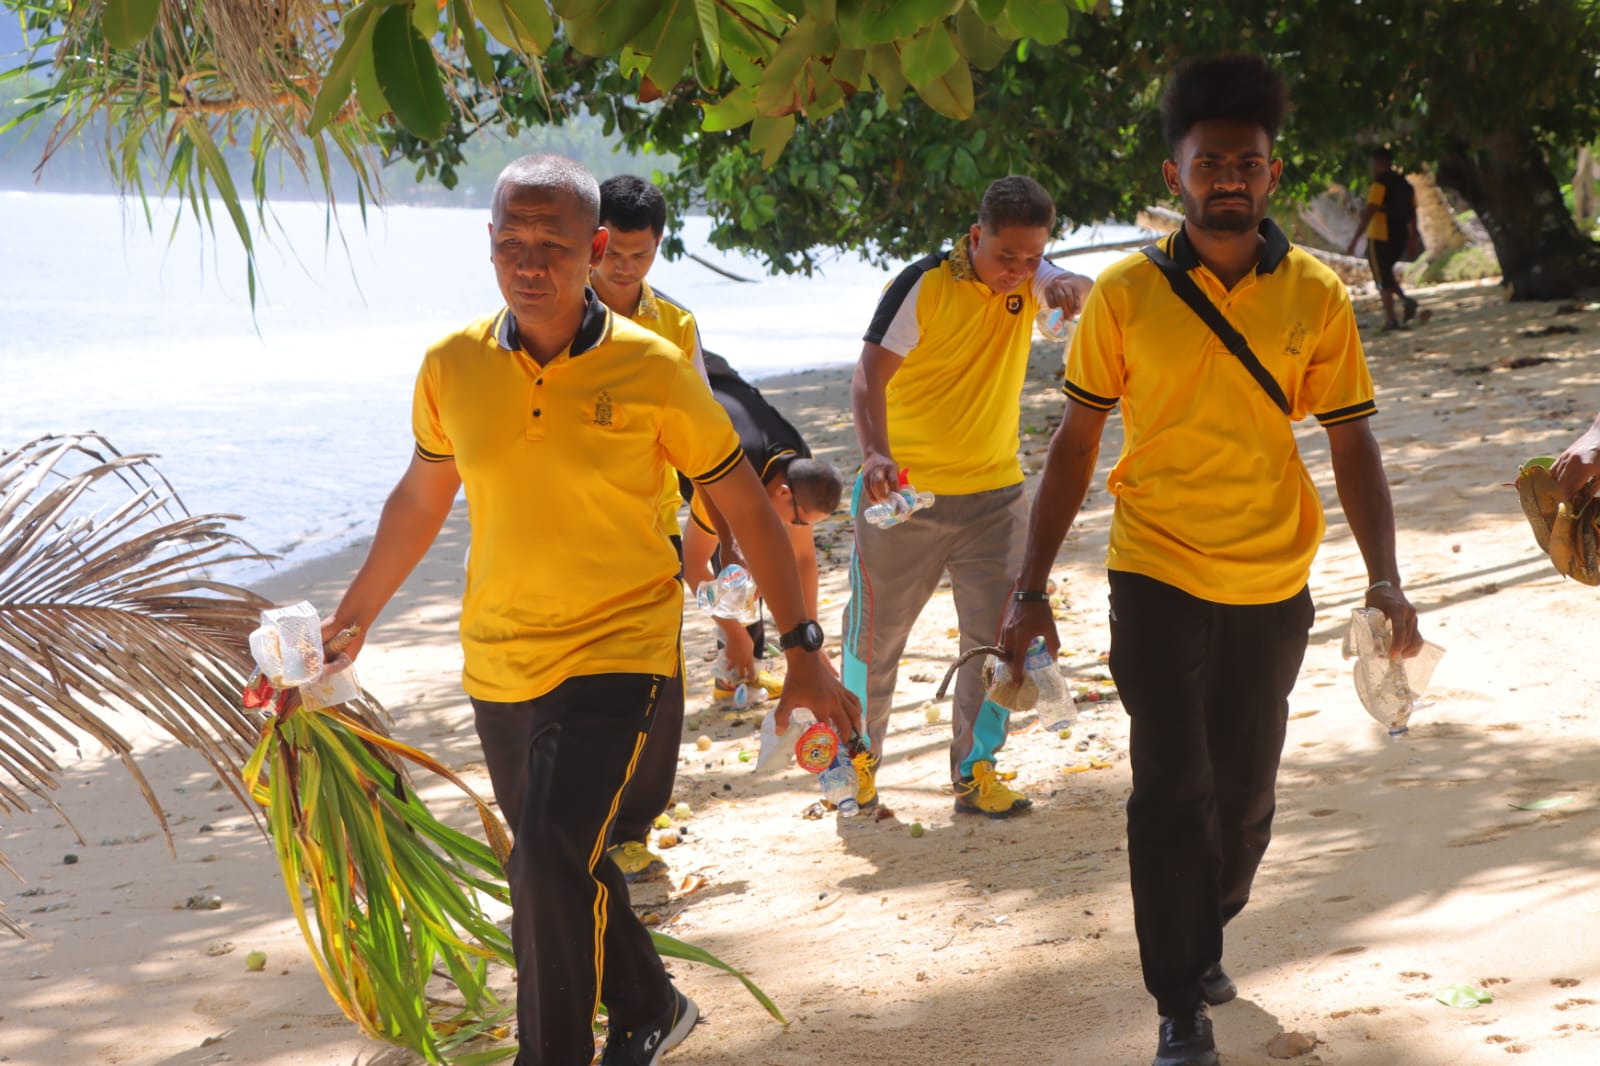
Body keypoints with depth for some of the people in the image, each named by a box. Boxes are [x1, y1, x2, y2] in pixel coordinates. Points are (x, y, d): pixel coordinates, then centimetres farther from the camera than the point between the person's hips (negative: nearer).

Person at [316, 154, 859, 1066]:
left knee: (553, 858, -21)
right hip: (498, 660, 5)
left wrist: (804, 650, -6)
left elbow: (748, 508, -4)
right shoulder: (453, 367, -4)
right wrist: (353, 617, 19)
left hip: (616, 652, -4)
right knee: (557, 864, 19)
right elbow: (421, 497, 13)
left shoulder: (653, 369, -12)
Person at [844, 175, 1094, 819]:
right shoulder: (924, 286, -15)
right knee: (876, 635, 7)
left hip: (995, 493, 4)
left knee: (997, 636, -2)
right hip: (905, 492, -4)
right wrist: (875, 454, -39)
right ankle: (857, 762, 25)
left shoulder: (1027, 279, 2)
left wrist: (1072, 288, -39)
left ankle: (975, 772, 8)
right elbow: (869, 375, -21)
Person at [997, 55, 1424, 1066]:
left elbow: (1351, 441, -1)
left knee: (1245, 790, 14)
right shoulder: (1126, 293, -6)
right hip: (1158, 577, -2)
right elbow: (1075, 441, -1)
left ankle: (1206, 940, 39)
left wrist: (1386, 577, -12)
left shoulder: (1315, 293, -3)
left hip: (1273, 586, 2)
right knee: (1171, 791, -5)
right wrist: (1032, 587, -3)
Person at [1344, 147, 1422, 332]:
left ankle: (1391, 320, -2)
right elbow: (1412, 214, 14)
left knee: (1382, 278, 2)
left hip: (1380, 237, -7)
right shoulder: (1404, 183, 12)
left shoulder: (1380, 183, -12)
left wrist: (1354, 240, -18)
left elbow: (1369, 213, -19)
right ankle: (1405, 300, 0)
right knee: (1386, 273, 23)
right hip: (1400, 238, 7)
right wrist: (1413, 241, 20)